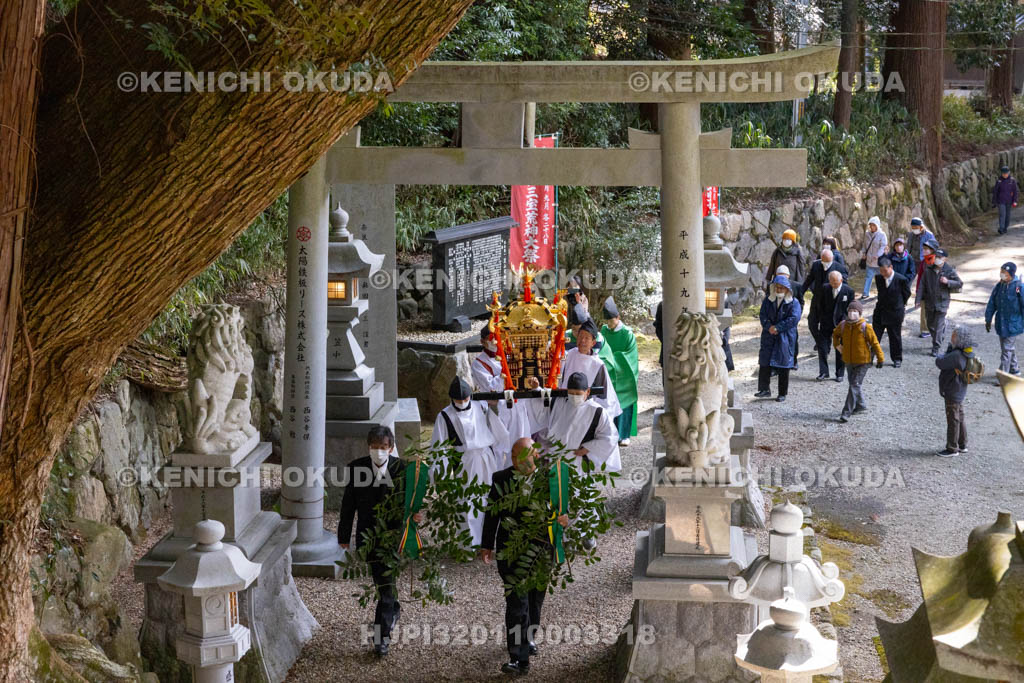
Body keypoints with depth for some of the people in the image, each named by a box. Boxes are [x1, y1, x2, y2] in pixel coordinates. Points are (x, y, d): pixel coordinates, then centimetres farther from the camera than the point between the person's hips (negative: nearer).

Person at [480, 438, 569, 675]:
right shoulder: (501, 479, -2)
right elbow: (491, 513, 5)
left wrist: (563, 518, -24)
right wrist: (487, 546, 5)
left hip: (540, 551, 2)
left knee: (535, 599, 19)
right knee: (517, 602, -9)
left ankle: (529, 637, 44)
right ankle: (519, 658, -9)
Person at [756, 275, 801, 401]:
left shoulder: (793, 302, -3)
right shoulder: (768, 300, 8)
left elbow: (794, 318, -13)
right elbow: (763, 315, 2)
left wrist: (777, 328, -17)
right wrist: (769, 327, -16)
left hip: (785, 337, -3)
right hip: (768, 336, 3)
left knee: (783, 365, 0)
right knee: (764, 362, -1)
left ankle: (782, 393, 7)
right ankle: (765, 389, 7)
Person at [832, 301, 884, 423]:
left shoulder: (865, 327, -14)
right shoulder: (843, 325, -1)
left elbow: (875, 343, -8)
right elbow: (835, 334, 23)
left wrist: (880, 358, -5)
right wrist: (837, 345, 10)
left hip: (863, 362, -6)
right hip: (848, 361, 6)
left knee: (855, 385, -11)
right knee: (853, 383, 19)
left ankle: (846, 412, -13)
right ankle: (861, 405, 40)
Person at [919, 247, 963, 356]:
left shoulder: (949, 270, -6)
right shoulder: (928, 269, 1)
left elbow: (959, 284, -3)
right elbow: (922, 285, 3)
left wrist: (948, 282, -20)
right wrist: (919, 298, -4)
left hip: (942, 303, -4)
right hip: (929, 303, 4)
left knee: (939, 327, -5)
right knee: (930, 325, 15)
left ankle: (935, 348, 1)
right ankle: (937, 340, 41)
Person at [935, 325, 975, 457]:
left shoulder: (956, 355, -27)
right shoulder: (963, 353, 4)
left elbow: (939, 363, -25)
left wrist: (943, 356, -7)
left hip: (953, 394, -10)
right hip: (958, 392, 10)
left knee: (953, 420, 1)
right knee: (959, 419, 18)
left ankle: (952, 448, 11)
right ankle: (962, 446, 28)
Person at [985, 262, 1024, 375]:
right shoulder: (999, 286, 4)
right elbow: (992, 303, 12)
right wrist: (988, 319, 14)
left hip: (1012, 323, -7)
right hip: (1001, 323, 7)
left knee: (1007, 349, -6)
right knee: (1010, 348, 18)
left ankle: (1003, 373, -3)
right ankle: (1014, 369, 33)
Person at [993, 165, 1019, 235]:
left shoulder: (1012, 180, -4)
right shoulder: (999, 181, -5)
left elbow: (1015, 191, 0)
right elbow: (995, 191, 2)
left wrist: (1015, 201, -5)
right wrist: (994, 201, 4)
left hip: (1009, 201, 2)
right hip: (1001, 201, -2)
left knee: (1007, 215, 9)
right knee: (1002, 214, -11)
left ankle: (1006, 228, 21)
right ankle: (1001, 229, -15)